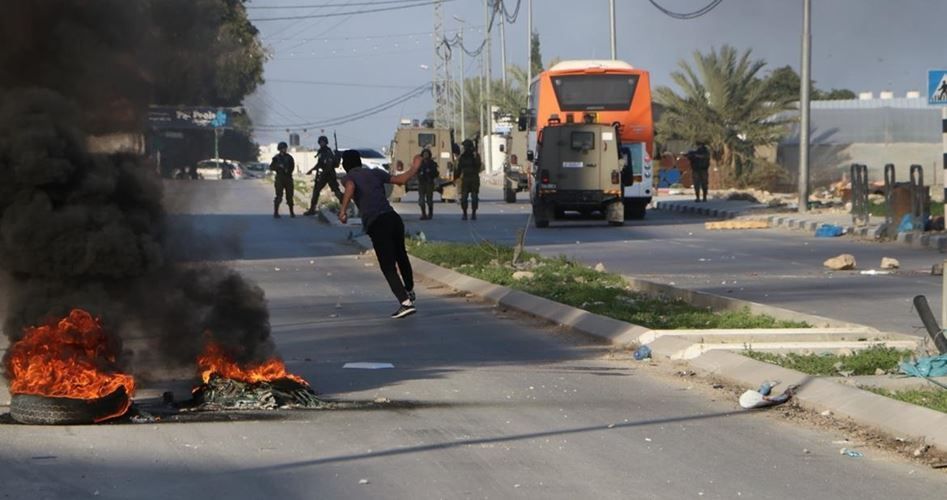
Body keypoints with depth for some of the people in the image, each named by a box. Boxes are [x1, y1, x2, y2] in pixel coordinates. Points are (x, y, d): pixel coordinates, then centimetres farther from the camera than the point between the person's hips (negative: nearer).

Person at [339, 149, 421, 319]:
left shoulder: (350, 176, 5)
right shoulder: (375, 173, 17)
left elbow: (350, 187, -19)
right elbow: (401, 179, 18)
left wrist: (343, 210, -28)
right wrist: (414, 168, 37)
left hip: (376, 225, -5)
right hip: (393, 218, 5)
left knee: (388, 267, -3)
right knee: (401, 256, 28)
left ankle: (405, 302, -16)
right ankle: (409, 291, 49)